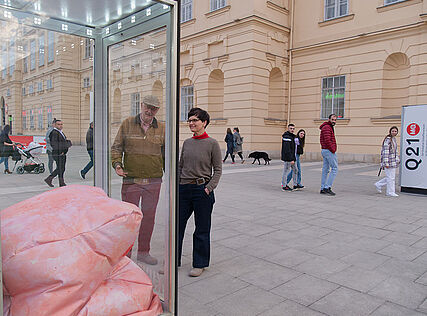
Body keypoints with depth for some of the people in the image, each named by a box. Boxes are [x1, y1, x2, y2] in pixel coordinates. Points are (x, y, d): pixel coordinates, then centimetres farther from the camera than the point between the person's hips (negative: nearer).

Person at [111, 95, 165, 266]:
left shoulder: (161, 128, 7)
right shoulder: (127, 124, 2)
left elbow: (166, 154, 13)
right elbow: (116, 147, 5)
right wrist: (117, 164, -12)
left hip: (153, 181, 2)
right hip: (131, 180, -2)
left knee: (149, 217, 9)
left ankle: (143, 252, 25)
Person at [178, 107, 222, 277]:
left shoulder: (212, 144, -6)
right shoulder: (186, 143, 8)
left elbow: (218, 169, -4)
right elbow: (180, 166, 15)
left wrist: (209, 188, -12)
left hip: (202, 190, -5)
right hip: (183, 189, 5)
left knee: (202, 229, 7)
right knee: (177, 225, 10)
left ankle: (199, 264, 24)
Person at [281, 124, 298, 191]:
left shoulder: (292, 136, 17)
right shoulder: (286, 137, -15)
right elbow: (287, 150, -22)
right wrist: (291, 159, -25)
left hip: (292, 158, 10)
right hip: (287, 158, -10)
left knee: (295, 170, 14)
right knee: (286, 171, -3)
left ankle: (295, 185, 22)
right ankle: (284, 186, 5)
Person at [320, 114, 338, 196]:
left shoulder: (329, 127, 21)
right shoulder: (327, 127, -13)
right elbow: (327, 140, -22)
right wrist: (333, 150, -15)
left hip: (325, 151, 10)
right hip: (329, 151, -10)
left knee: (325, 169, 10)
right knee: (335, 168, -8)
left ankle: (323, 189, 12)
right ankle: (327, 187, -9)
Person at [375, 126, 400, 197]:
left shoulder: (394, 139, 14)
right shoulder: (388, 139, -14)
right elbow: (385, 151, -19)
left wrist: (397, 160, 20)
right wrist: (386, 163, -22)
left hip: (393, 162, 9)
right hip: (389, 162, -9)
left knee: (391, 177, 13)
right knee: (390, 177, -2)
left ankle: (378, 185, 24)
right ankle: (390, 192, 9)